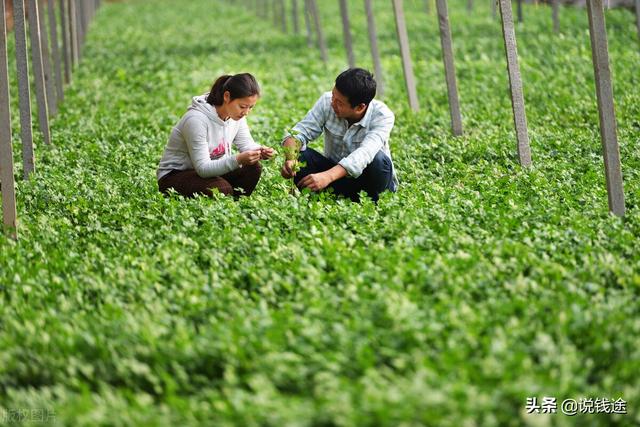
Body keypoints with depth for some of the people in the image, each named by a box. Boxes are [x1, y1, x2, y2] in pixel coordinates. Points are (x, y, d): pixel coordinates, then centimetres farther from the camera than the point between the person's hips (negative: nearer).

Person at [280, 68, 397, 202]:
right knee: (300, 154, -23)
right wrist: (290, 159, -41)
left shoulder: (382, 116, -25)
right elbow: (300, 132, -17)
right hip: (334, 172, 2)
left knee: (379, 160, -35)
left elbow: (365, 153, -40)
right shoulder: (327, 102, -15)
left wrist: (327, 176, -55)